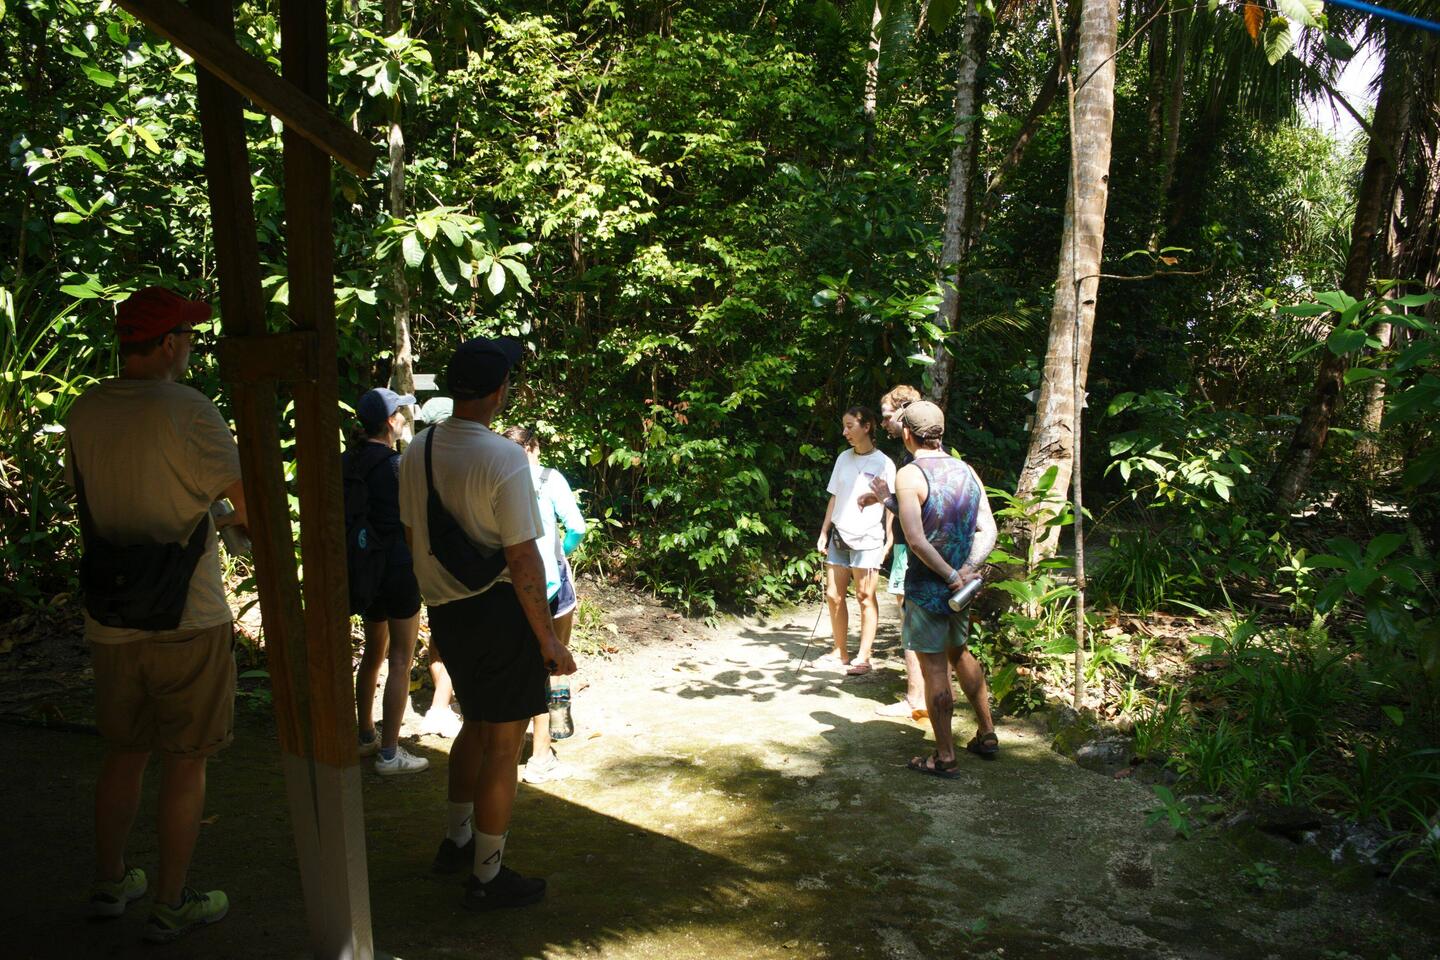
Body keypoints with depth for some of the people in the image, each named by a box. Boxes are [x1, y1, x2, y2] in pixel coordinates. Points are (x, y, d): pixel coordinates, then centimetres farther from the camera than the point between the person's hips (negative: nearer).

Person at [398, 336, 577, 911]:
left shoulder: (416, 453, 2)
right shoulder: (503, 459, -20)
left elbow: (413, 535, 12)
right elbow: (523, 560, -20)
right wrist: (549, 641, -12)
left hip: (444, 611, 8)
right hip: (499, 610, -7)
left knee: (476, 723, 27)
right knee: (503, 744, 6)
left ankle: (455, 842, 41)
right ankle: (486, 878, 18)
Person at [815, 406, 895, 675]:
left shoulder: (883, 463, -5)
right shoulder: (844, 458, 10)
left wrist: (888, 541, -10)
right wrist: (824, 533, 10)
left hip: (867, 538, -5)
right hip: (839, 536, 5)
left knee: (865, 597, -1)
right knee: (833, 596, 7)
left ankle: (863, 658, 7)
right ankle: (840, 653, 20)